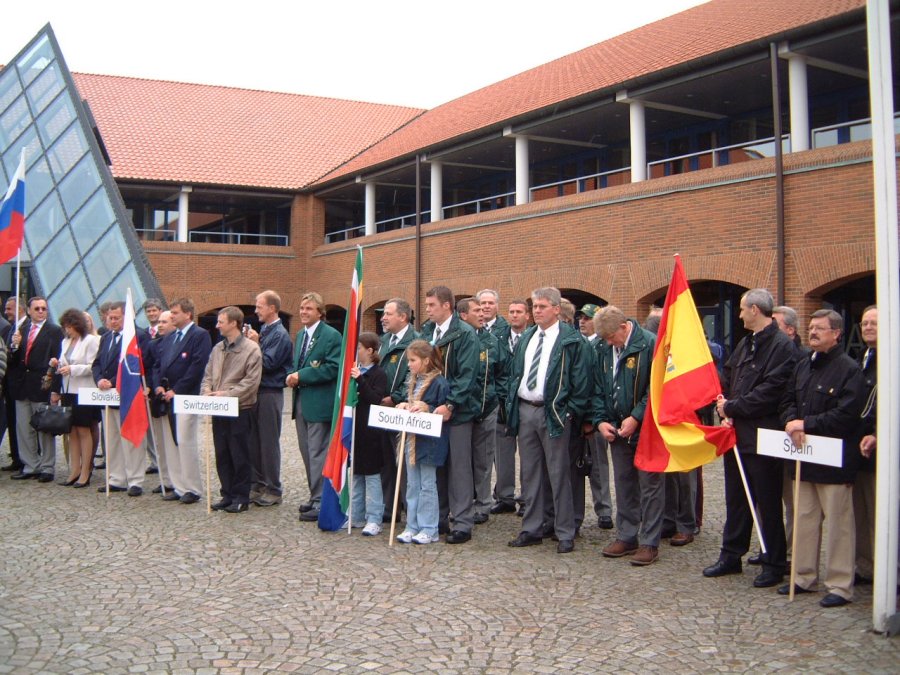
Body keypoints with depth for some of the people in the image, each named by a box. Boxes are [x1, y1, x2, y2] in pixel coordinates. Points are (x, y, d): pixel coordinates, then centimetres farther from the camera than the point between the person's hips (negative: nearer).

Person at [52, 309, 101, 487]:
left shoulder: (91, 340, -7)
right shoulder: (66, 342, 15)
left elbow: (93, 366, -12)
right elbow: (65, 364, 19)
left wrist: (72, 369, -20)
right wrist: (58, 364, -2)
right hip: (68, 391, 7)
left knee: (83, 431, -1)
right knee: (71, 431, 8)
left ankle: (85, 472, 5)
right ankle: (74, 470, 13)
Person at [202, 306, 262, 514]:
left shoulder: (251, 349, -8)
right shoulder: (217, 349, 13)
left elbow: (251, 381, -14)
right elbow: (208, 375, 16)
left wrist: (227, 394, -19)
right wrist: (206, 391, -5)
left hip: (240, 410, -6)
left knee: (240, 456, 1)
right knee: (222, 456, 11)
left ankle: (241, 498, 10)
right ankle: (227, 495, 20)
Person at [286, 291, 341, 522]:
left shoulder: (331, 336, -10)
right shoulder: (300, 335, 17)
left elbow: (333, 368, -18)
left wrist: (302, 376, -18)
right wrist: (291, 376, 1)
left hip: (319, 403, -8)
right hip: (301, 401, 9)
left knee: (318, 454, -5)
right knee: (307, 453, 14)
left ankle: (320, 502, 1)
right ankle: (316, 497, 25)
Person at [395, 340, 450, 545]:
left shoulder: (439, 382, -14)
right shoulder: (413, 382, 9)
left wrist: (427, 408, -22)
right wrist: (404, 406, 0)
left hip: (429, 441, -7)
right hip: (412, 439, 8)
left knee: (427, 486, 1)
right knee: (412, 486, 12)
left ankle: (429, 529, 10)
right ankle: (412, 526, 20)